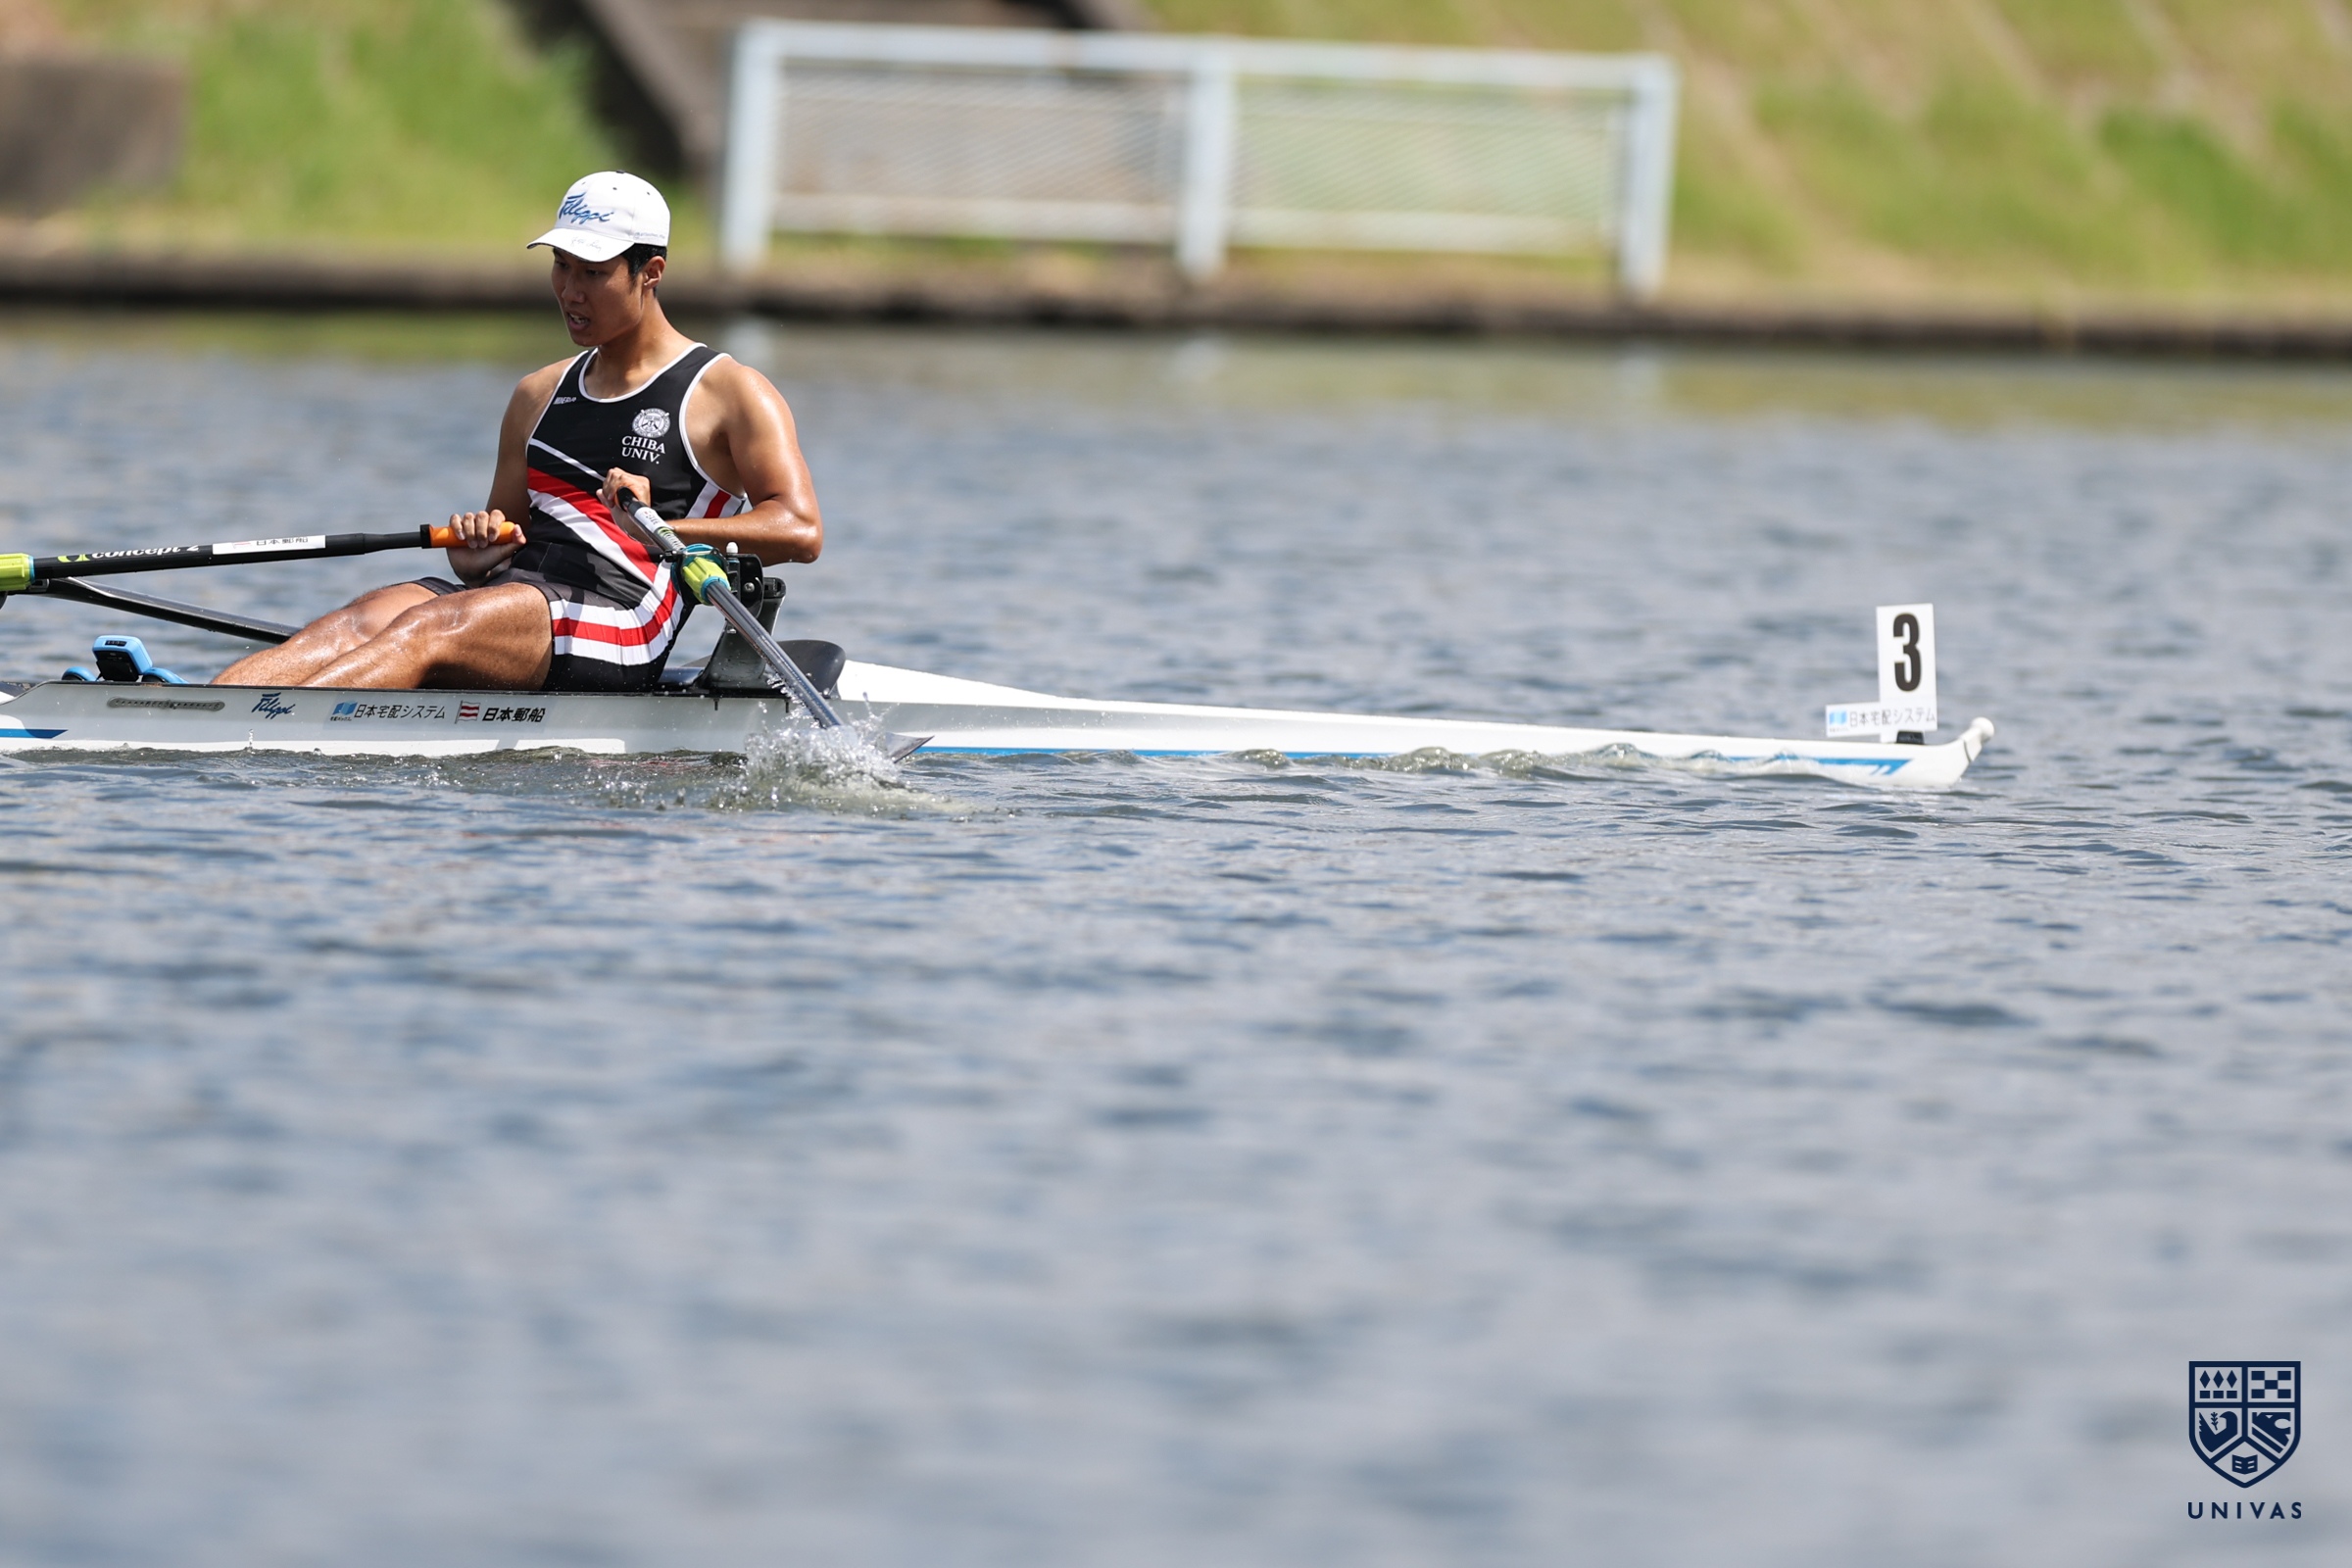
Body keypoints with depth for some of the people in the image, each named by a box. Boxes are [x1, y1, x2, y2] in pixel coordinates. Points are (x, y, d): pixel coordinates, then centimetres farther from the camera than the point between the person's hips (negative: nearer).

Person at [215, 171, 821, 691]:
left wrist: (659, 526, -21)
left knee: (424, 631, -31)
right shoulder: (539, 396, 26)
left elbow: (801, 530, -8)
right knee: (354, 625, -23)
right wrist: (475, 556, 2)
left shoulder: (729, 394, 5)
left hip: (615, 631, -7)